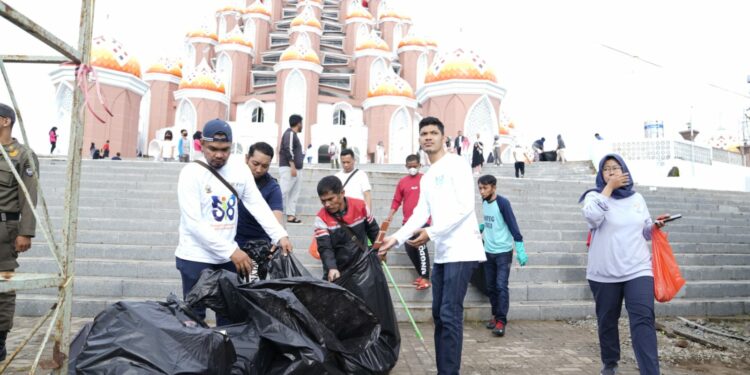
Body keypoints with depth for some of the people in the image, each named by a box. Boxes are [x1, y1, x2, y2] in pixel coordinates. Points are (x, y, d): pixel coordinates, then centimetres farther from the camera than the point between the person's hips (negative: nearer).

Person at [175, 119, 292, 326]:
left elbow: (258, 205, 1)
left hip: (228, 257, 5)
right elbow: (194, 223, -19)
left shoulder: (240, 170, 3)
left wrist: (280, 236, -13)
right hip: (196, 258, -5)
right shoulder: (191, 173, -12)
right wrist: (231, 251, -25)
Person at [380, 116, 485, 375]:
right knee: (439, 314, 11)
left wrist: (431, 233, -20)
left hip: (461, 251, -9)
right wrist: (396, 238, 2)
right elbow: (420, 213, 14)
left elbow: (465, 206, -15)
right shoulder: (426, 178, 19)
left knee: (450, 315, -10)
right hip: (441, 253, 9)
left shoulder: (456, 165, -5)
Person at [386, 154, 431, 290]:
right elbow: (397, 200, 10)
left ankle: (425, 278, -3)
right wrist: (390, 215, 3)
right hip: (407, 221, 5)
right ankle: (421, 274, 23)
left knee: (421, 247, -9)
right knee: (409, 249, 8)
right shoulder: (402, 182, 8)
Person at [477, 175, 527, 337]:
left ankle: (501, 321, -4)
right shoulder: (484, 202, 5)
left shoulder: (503, 202, -15)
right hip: (488, 251, 6)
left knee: (501, 286, -9)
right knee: (491, 287, 11)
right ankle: (495, 315, 24)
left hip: (503, 252, -6)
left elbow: (513, 225, -18)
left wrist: (520, 249, -21)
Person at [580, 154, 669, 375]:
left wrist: (655, 226, -1)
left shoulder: (637, 198, 12)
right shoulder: (594, 196, 1)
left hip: (638, 270, 2)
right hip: (604, 273, -1)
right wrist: (609, 187, -14)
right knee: (607, 321, 11)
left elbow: (644, 233, 22)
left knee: (643, 320, -13)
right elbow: (592, 217, -22)